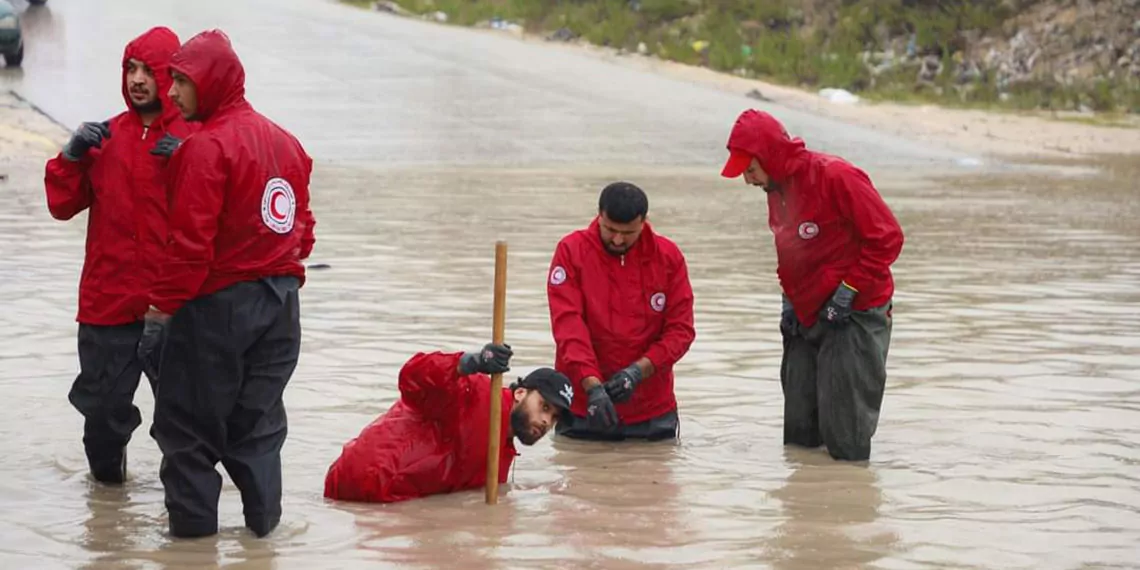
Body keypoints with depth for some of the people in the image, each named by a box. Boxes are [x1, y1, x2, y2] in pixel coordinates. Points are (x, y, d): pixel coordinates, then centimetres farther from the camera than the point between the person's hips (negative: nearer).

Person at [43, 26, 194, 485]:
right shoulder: (104, 136, 8)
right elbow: (63, 206, 8)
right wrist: (72, 156, -6)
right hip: (108, 300, 3)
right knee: (103, 400, 7)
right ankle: (107, 467, 33)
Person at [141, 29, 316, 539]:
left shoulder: (205, 148, -16)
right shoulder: (284, 142, 8)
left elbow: (190, 241, -20)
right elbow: (303, 227, 14)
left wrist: (163, 308, -14)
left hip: (217, 304, -7)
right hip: (281, 301, 7)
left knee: (189, 418, 5)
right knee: (259, 415, 15)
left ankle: (193, 517, 7)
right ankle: (263, 515, 16)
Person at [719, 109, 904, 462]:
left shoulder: (836, 178, -19)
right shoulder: (777, 188, 8)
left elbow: (887, 237, -18)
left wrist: (847, 291, -17)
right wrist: (790, 300, 9)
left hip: (854, 314, -8)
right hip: (807, 317, 8)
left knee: (846, 445, -7)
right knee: (799, 436, 9)